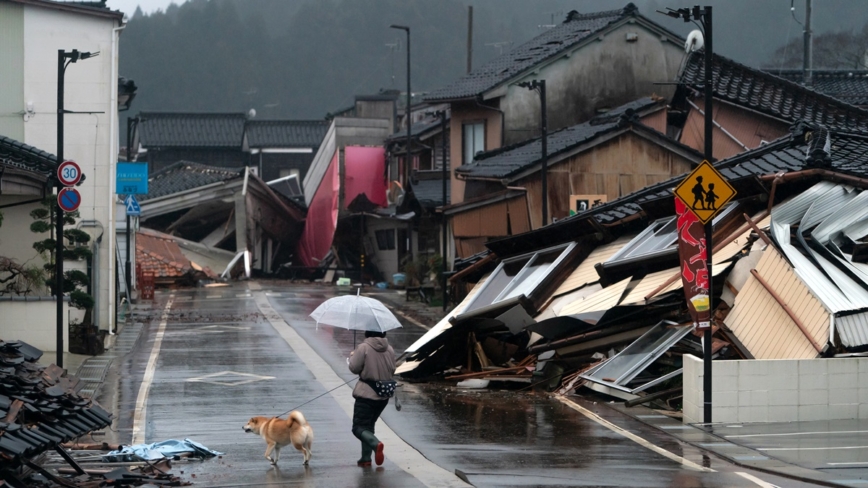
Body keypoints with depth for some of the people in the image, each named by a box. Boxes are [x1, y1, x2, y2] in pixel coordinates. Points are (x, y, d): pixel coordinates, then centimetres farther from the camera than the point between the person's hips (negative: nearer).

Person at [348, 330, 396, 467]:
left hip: (366, 395, -6)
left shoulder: (364, 348, -15)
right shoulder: (389, 350, 2)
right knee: (369, 425, 22)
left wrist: (352, 356, 9)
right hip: (384, 395, 6)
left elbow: (354, 368, -10)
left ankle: (376, 444, -29)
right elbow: (392, 370, 10)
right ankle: (366, 458, 19)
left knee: (359, 427, -2)